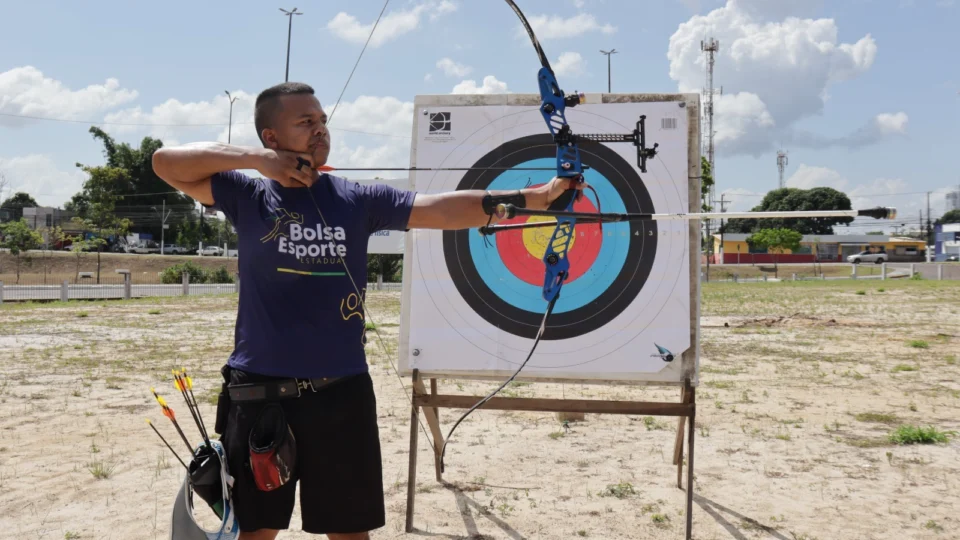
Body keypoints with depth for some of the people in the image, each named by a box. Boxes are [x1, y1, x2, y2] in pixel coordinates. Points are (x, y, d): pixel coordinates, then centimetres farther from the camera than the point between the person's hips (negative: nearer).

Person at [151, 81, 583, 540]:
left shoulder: (357, 199, 1)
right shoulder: (248, 197, 1)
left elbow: (443, 209, -8)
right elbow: (166, 162, -4)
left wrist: (535, 197, -18)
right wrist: (253, 159, -12)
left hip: (341, 392, 1)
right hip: (260, 393, -1)